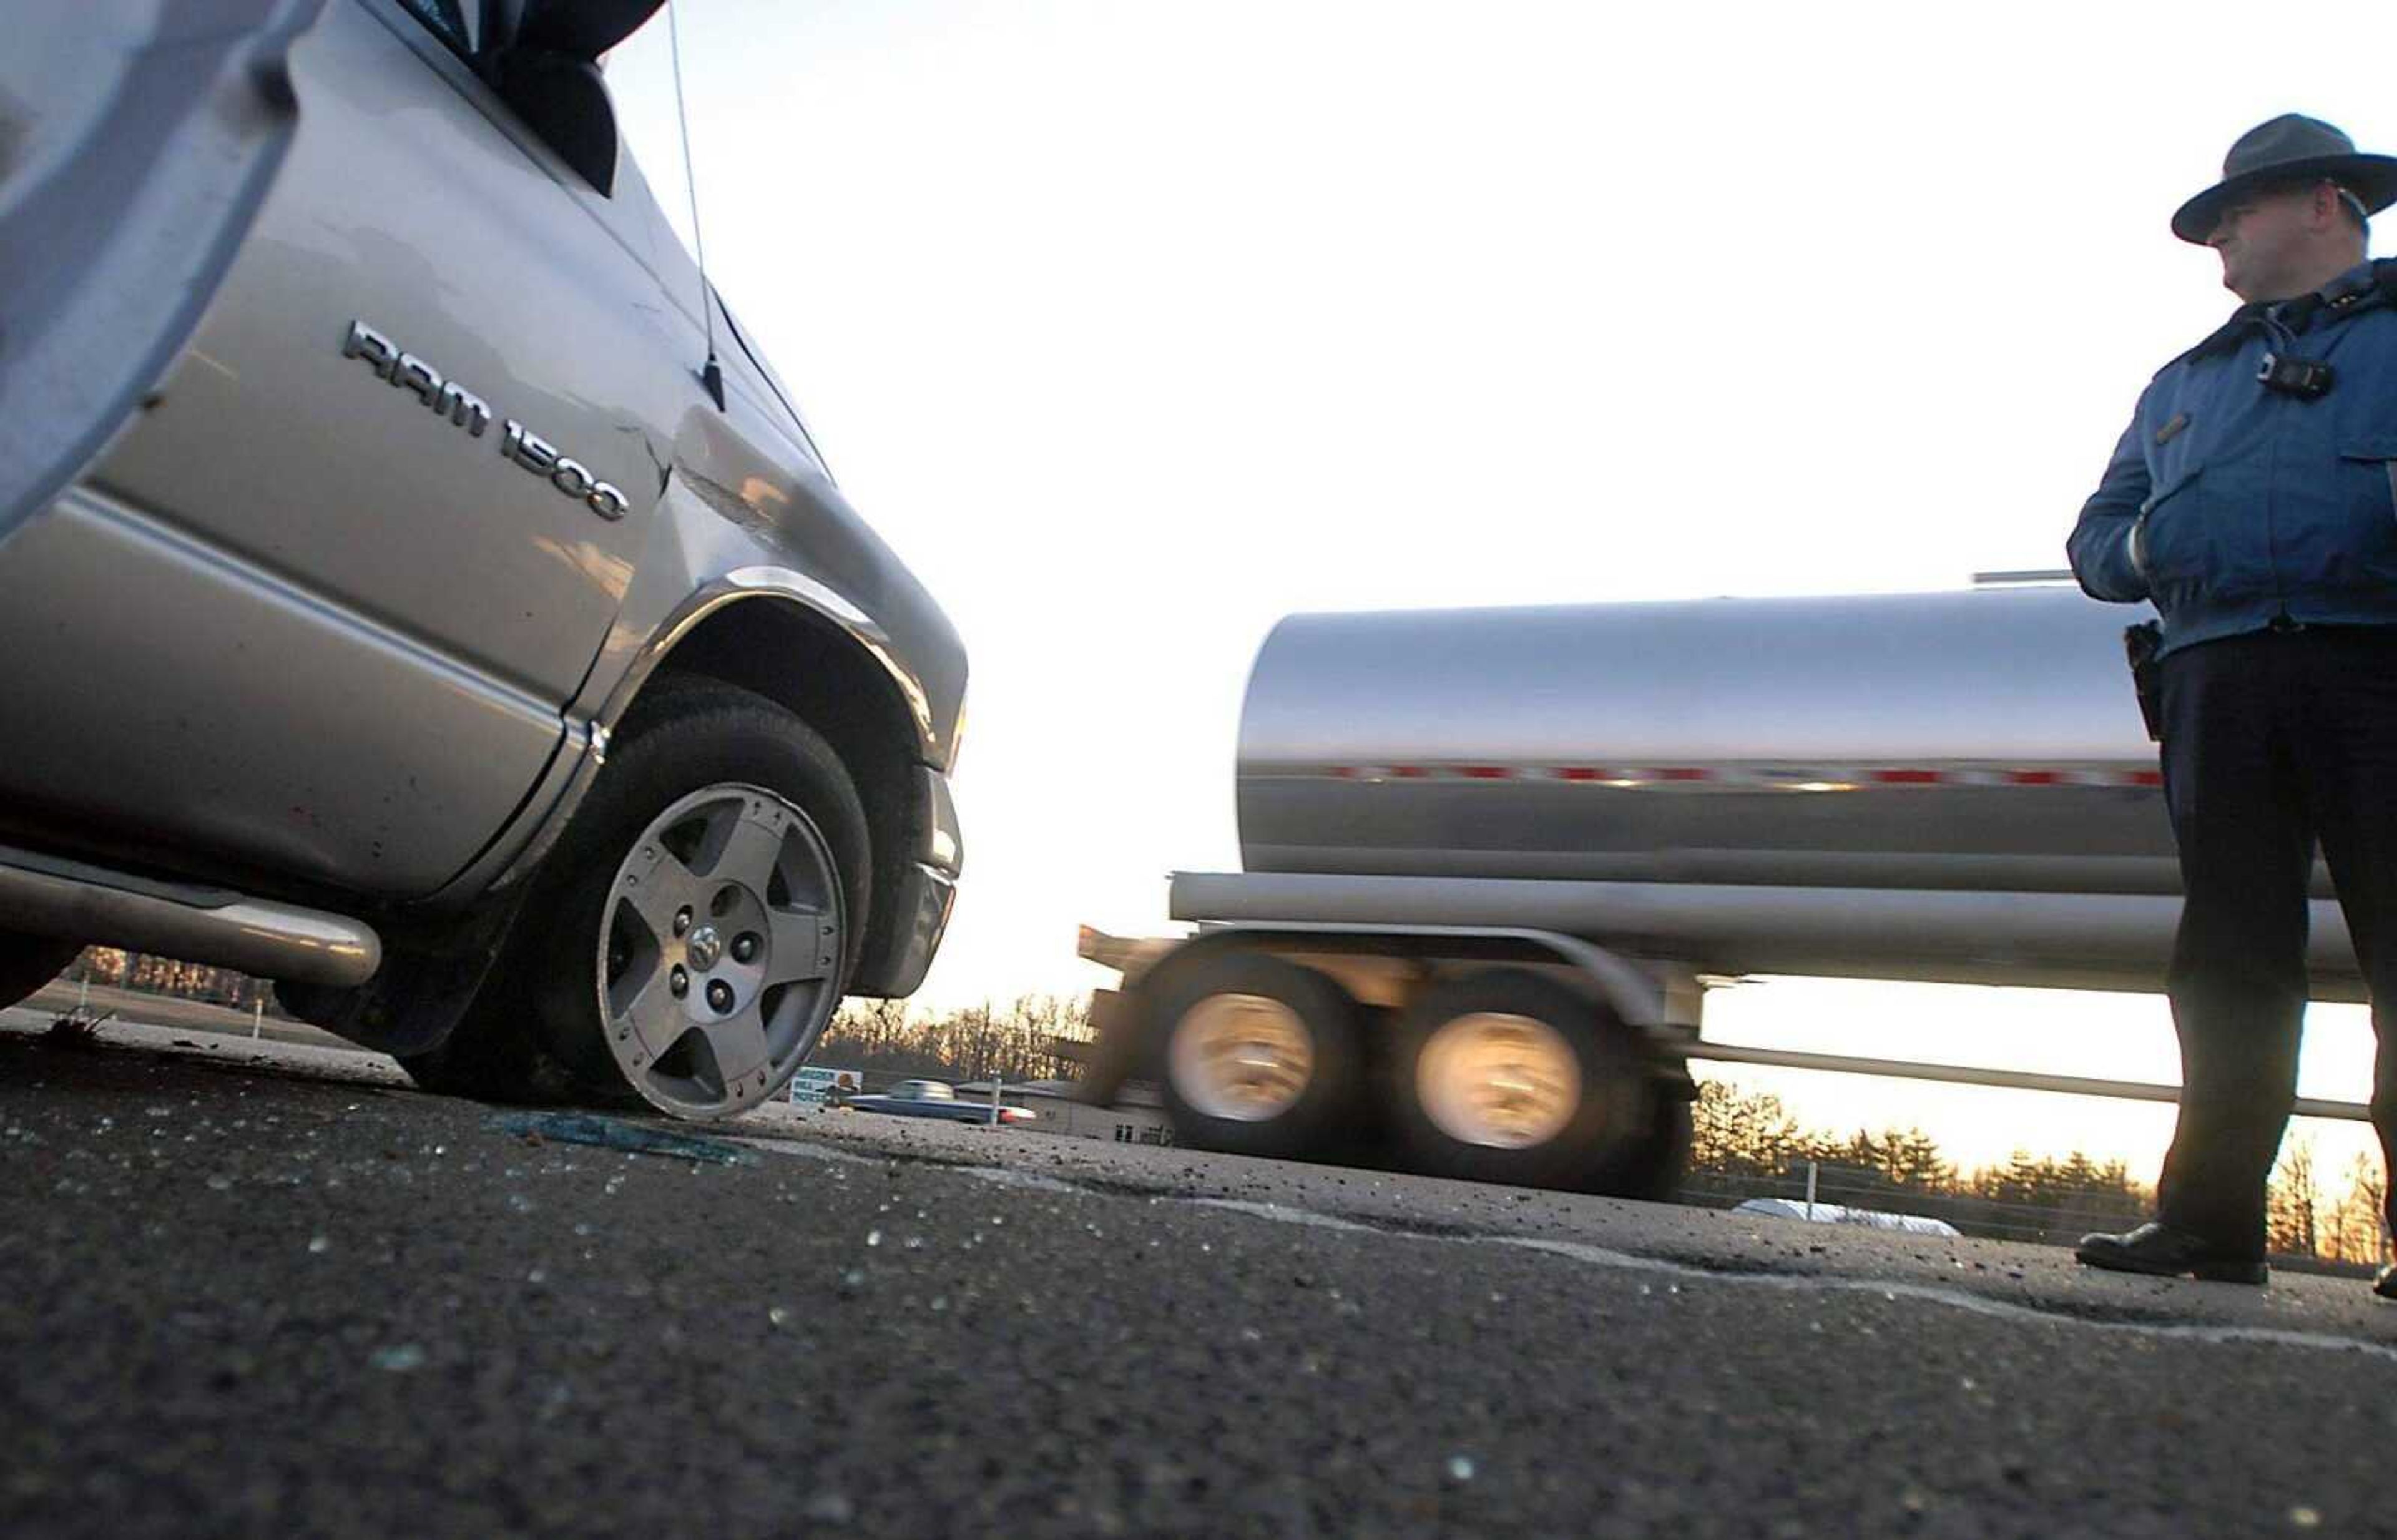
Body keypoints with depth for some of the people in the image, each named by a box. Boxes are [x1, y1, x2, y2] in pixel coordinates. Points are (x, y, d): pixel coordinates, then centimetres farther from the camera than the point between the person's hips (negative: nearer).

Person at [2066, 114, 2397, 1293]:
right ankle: (2211, 1220, 3)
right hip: (2223, 675, 4)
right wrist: (2143, 546, 3)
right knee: (2229, 962, 1)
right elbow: (2095, 540, 26)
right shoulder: (2183, 382, 30)